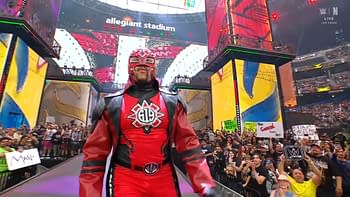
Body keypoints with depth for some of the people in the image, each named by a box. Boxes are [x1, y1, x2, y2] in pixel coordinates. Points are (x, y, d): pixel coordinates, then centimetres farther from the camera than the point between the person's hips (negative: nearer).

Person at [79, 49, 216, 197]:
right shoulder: (112, 104, 0)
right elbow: (95, 152, 2)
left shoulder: (172, 103, 3)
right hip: (126, 179, -1)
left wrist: (205, 185, -5)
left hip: (164, 179, 2)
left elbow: (188, 143, 1)